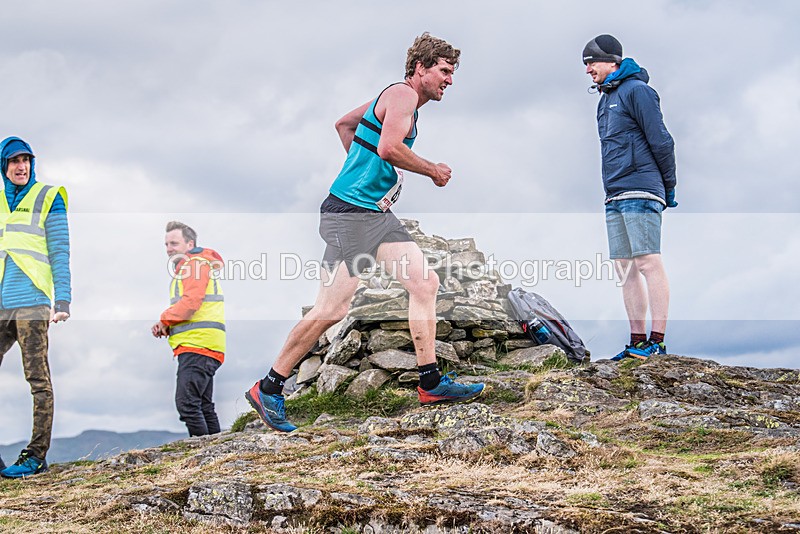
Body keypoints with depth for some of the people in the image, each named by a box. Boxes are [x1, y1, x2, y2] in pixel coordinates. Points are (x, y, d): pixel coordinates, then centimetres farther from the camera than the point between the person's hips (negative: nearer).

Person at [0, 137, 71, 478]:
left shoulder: (48, 198, 6)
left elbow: (60, 252, 1)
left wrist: (63, 300, -8)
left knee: (38, 380, -4)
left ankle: (37, 456, -2)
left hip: (31, 301, -5)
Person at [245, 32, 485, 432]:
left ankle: (431, 383, 5)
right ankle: (267, 390, 0)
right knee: (331, 309, -11)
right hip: (350, 214, -11)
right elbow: (388, 147, -25)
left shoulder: (398, 99, 20)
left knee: (425, 282, 2)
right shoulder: (403, 94, -9)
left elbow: (344, 124, 32)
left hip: (378, 215, 11)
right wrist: (434, 171, -11)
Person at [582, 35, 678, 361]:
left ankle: (657, 341, -11)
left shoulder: (636, 90, -5)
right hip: (615, 198, 9)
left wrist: (669, 186, -7)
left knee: (648, 263, -10)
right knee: (625, 268, 6)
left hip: (639, 193, -9)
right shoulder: (605, 100, 22)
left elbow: (661, 140, -9)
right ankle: (637, 342, 8)